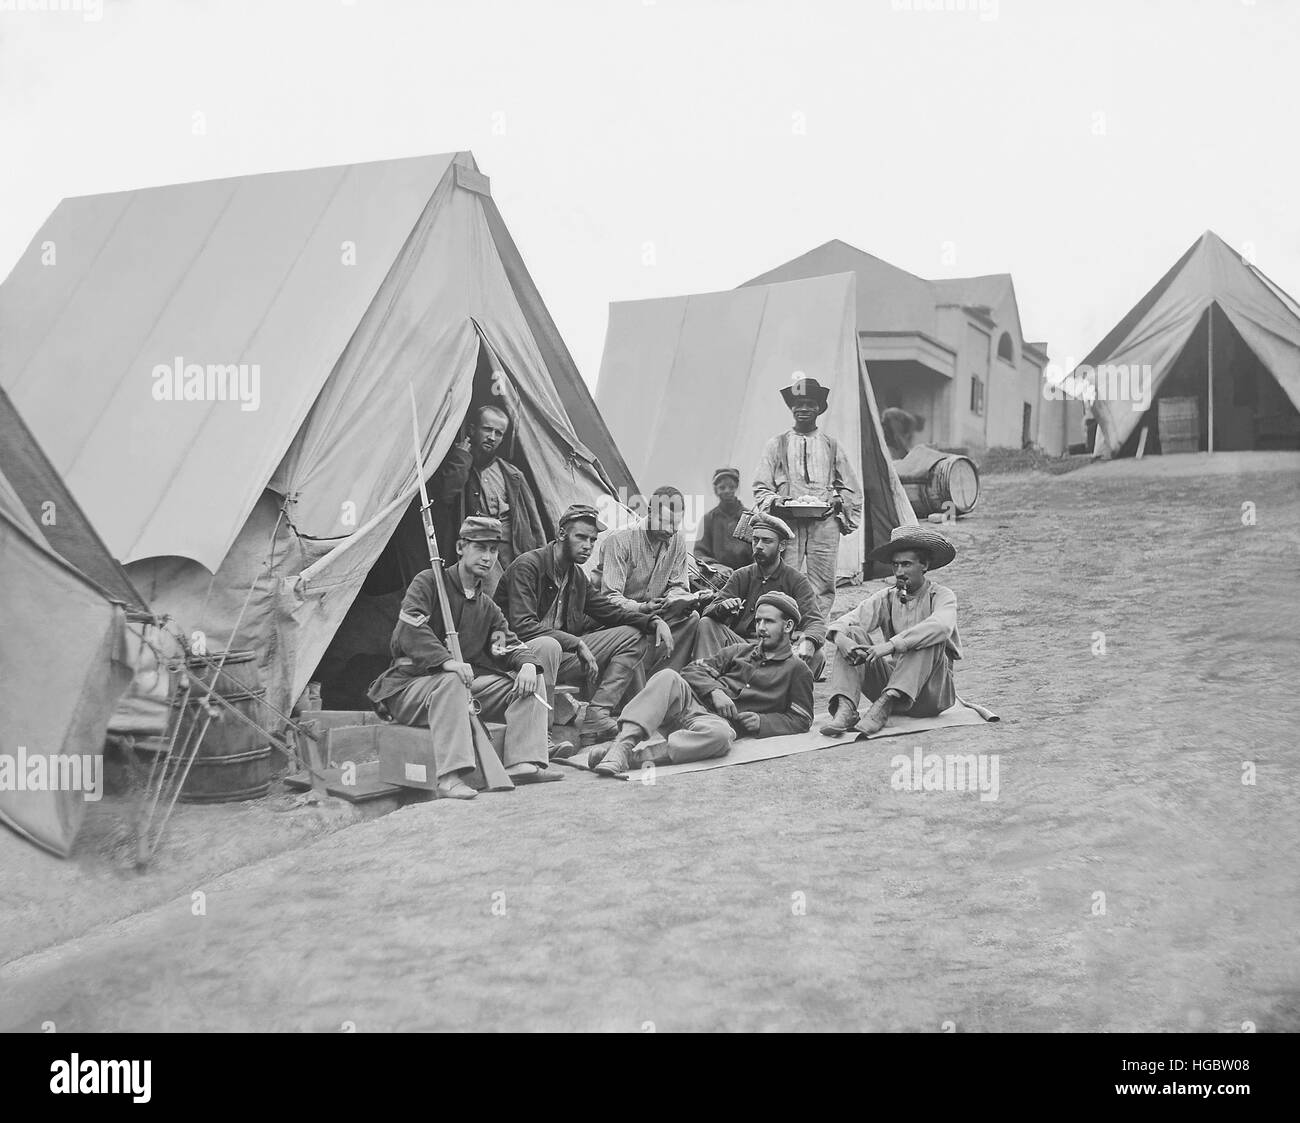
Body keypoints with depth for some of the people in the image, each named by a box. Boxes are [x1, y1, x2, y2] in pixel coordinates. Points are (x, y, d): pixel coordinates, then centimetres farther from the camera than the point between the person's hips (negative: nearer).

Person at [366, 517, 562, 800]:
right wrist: (446, 662, -36)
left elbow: (509, 644, 13)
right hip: (410, 686, -7)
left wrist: (527, 663, -12)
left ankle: (522, 764, -19)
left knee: (529, 680, -8)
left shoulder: (486, 606, 15)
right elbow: (409, 628, -21)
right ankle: (449, 778, -47)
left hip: (466, 685, 7)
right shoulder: (428, 583, -6)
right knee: (452, 682, -41)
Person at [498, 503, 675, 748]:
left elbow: (608, 609, 17)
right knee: (547, 646, -42)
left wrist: (654, 621, 0)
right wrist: (577, 645, -27)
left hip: (562, 655, 8)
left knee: (633, 636, 0)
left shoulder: (576, 575, 12)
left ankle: (596, 716, -16)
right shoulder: (527, 565, -14)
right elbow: (522, 626, -25)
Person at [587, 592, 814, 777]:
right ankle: (624, 742, -47)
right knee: (668, 677, -31)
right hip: (692, 701, 4)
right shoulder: (739, 651, 28)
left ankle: (632, 757, -50)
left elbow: (802, 720, 14)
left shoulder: (796, 670, 18)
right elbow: (694, 669, 19)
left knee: (719, 735, -43)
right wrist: (715, 691, -3)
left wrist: (762, 722, -3)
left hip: (722, 721, -4)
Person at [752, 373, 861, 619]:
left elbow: (850, 489, 18)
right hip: (788, 523, -1)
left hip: (824, 523, 1)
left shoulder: (831, 446, 16)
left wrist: (837, 501, 0)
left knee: (823, 585, -5)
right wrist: (777, 502, -9)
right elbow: (761, 489, 10)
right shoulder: (776, 445, 12)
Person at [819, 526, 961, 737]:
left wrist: (892, 645, -38)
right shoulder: (886, 598, 8)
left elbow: (941, 626, -28)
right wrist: (840, 637, -30)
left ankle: (883, 706, -39)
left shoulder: (941, 596, -5)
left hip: (932, 692, -3)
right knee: (853, 634, -13)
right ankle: (845, 708, -34)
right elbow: (848, 620, -5)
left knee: (929, 640, -29)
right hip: (893, 677, 4)